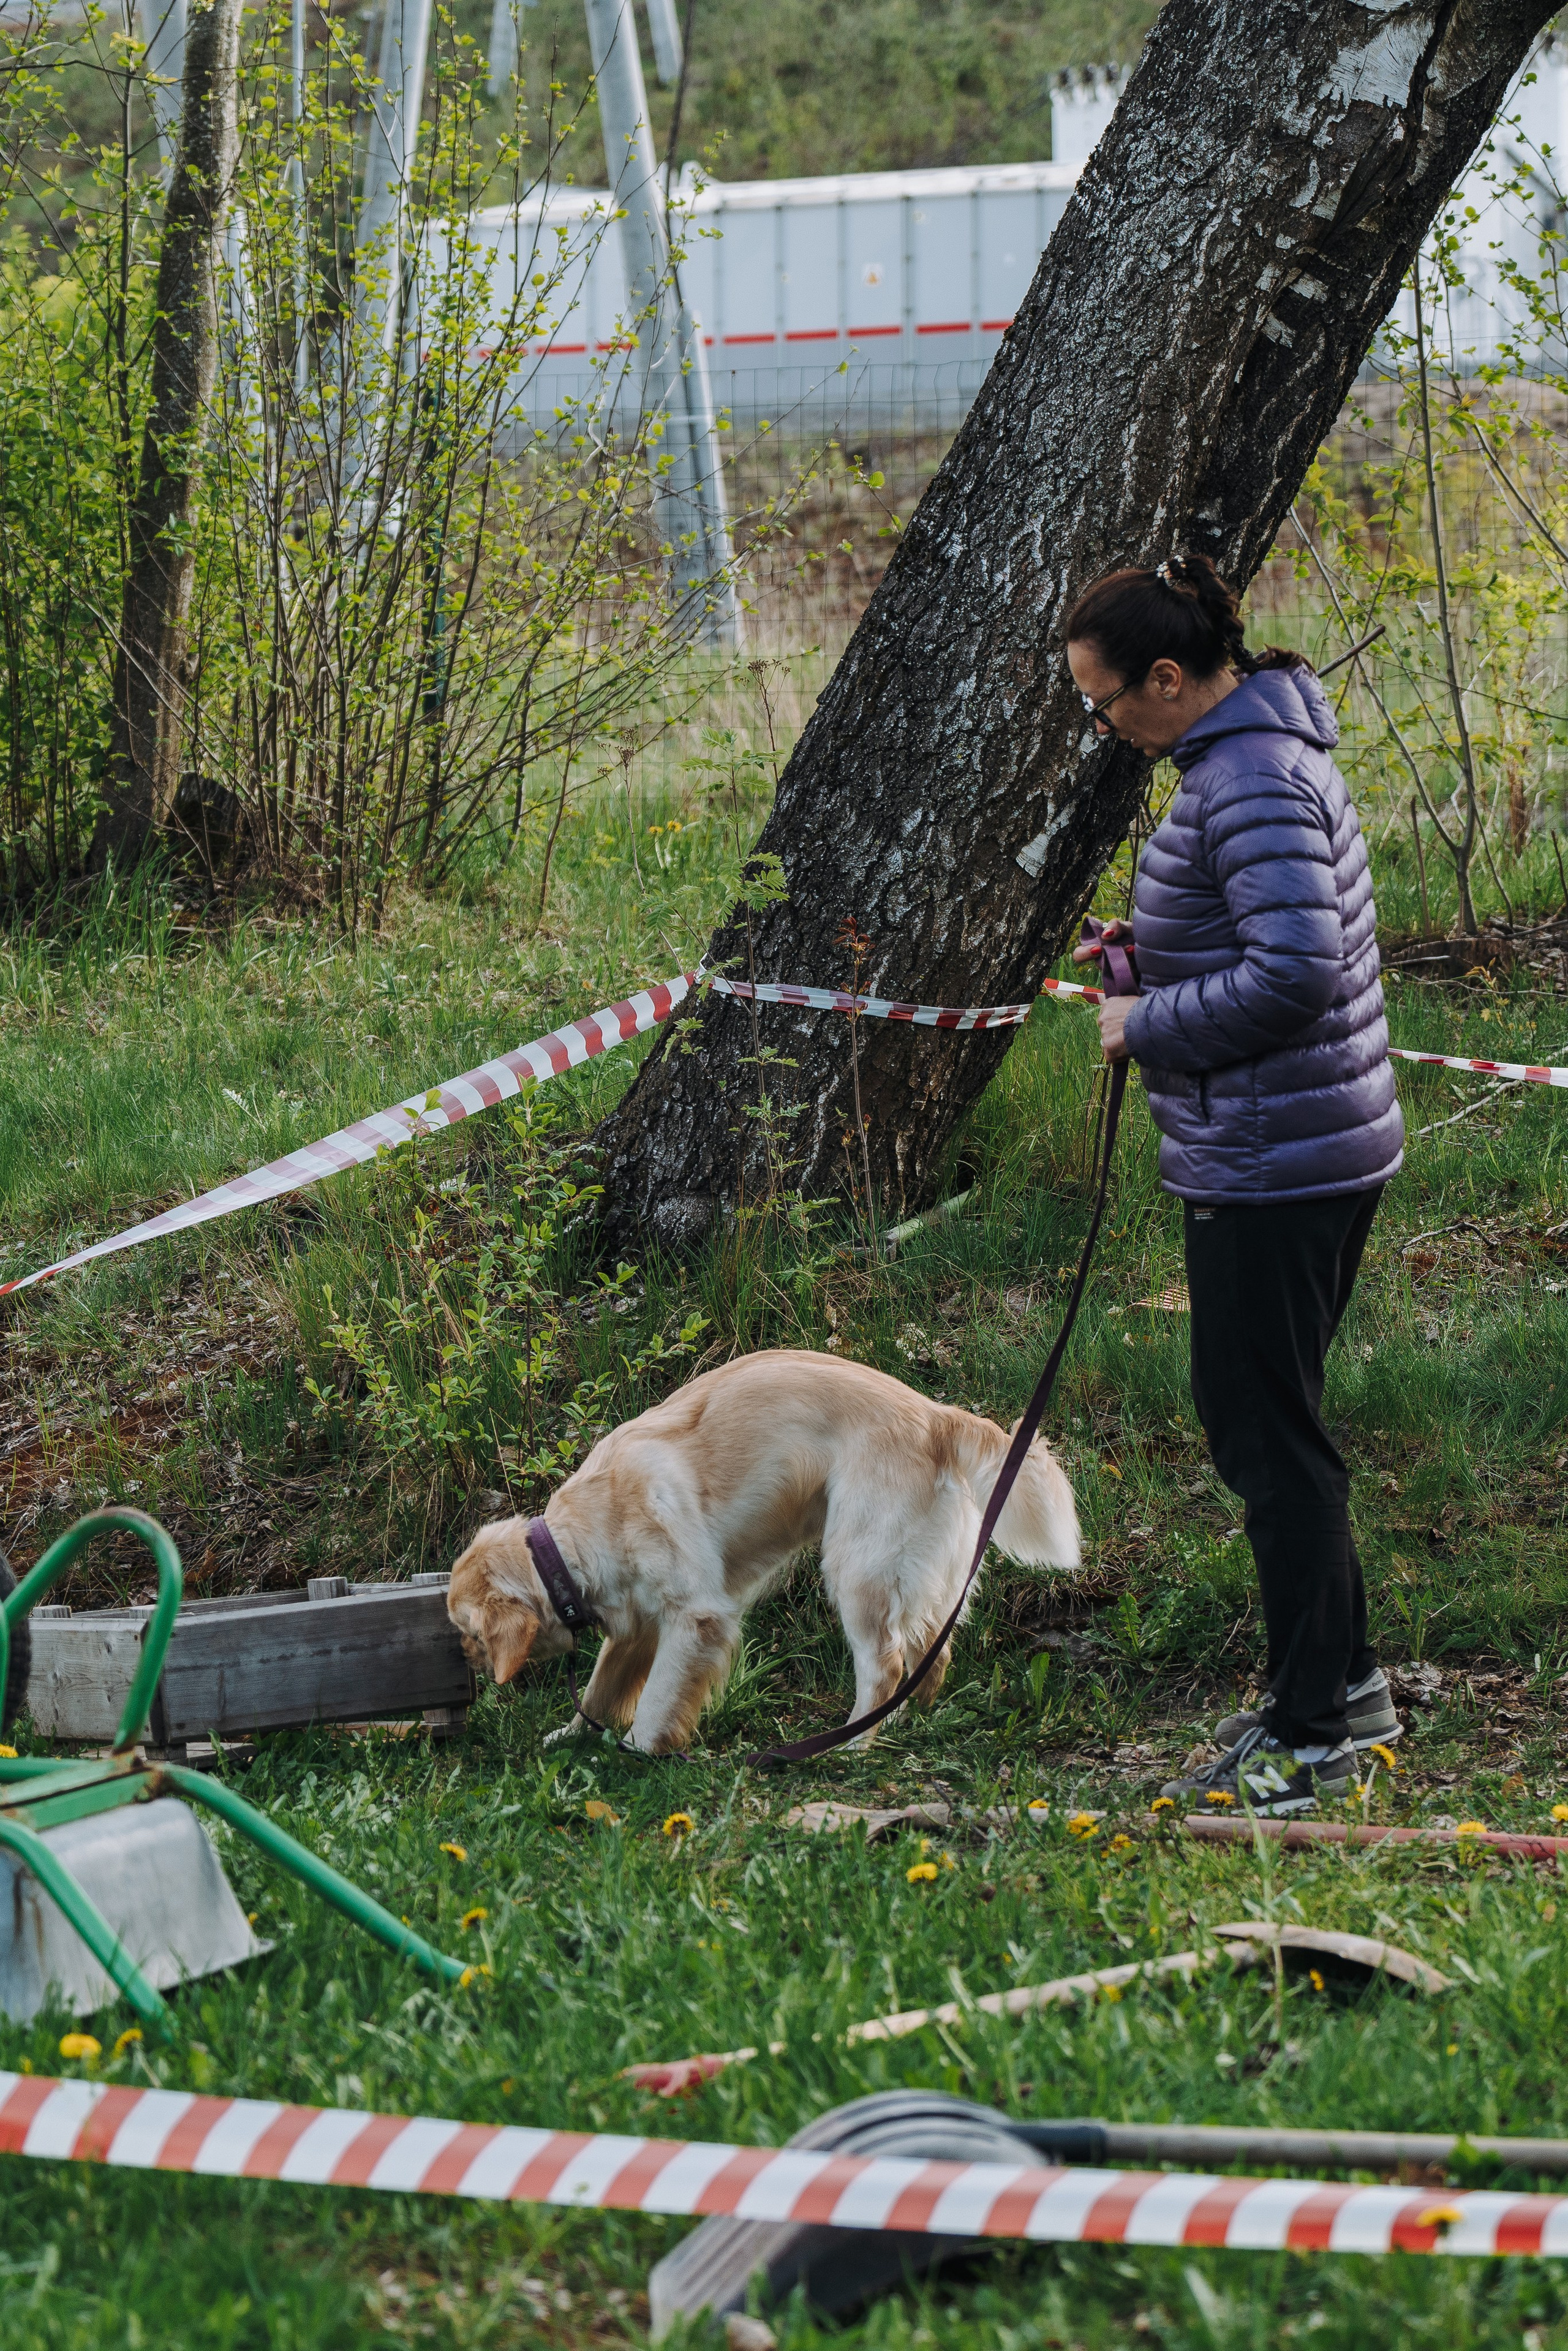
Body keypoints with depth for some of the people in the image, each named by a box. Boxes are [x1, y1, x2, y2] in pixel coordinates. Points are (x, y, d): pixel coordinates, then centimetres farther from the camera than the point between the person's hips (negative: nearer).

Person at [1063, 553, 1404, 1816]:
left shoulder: (1253, 784, -21)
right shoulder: (1264, 752, 12)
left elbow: (1296, 971, -29)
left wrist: (1148, 1026, -17)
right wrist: (1161, 943, 10)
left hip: (1272, 1170, -11)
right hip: (1326, 1154, 11)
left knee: (1269, 1438, -3)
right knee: (1270, 1426, 20)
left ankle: (1312, 1737, 5)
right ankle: (1345, 1680, 30)